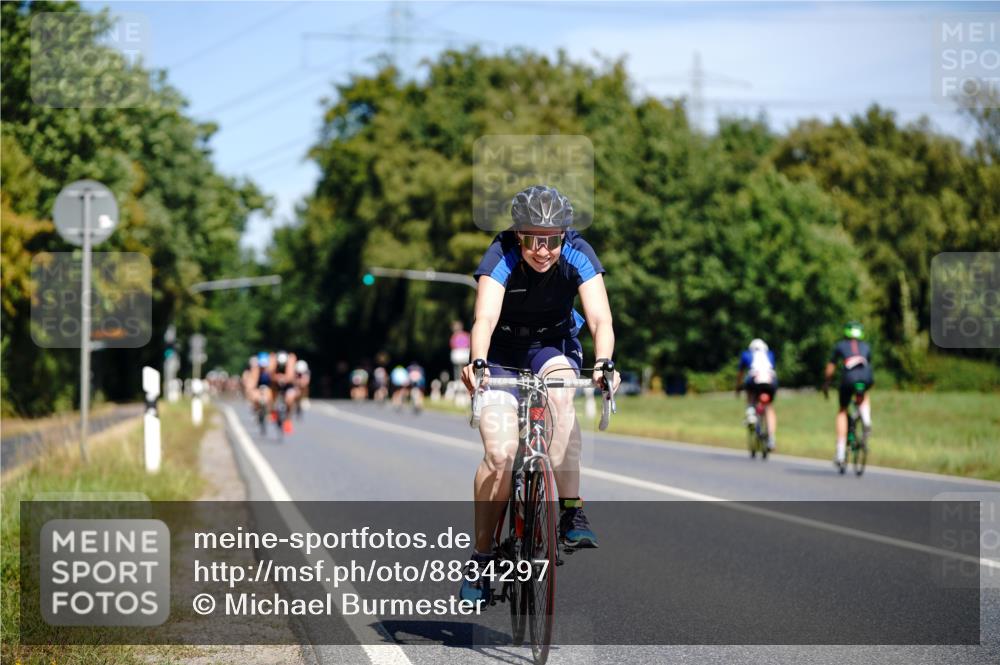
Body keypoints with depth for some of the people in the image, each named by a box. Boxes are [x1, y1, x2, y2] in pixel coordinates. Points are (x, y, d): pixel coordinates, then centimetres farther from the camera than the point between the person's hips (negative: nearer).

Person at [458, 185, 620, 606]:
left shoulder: (578, 256, -22)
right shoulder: (501, 257, -27)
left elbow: (600, 318, -32)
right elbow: (485, 318, -40)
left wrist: (603, 363, -52)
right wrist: (477, 364, -59)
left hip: (553, 346, 1)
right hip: (501, 352, -1)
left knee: (560, 397, -34)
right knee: (499, 455, -16)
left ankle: (570, 510, -29)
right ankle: (481, 559, -2)